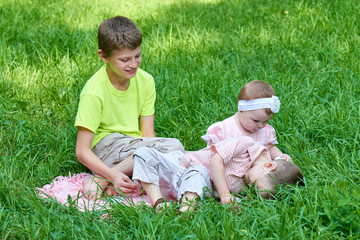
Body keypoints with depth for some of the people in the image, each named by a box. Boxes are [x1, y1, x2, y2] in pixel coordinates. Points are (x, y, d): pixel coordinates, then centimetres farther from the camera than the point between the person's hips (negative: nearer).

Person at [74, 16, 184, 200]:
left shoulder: (145, 81, 1)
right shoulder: (94, 93, -15)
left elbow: (147, 134, -1)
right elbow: (82, 151, -16)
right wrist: (113, 175, -31)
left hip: (135, 146, 7)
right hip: (104, 148, -6)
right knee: (173, 146, -28)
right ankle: (103, 179, -23)